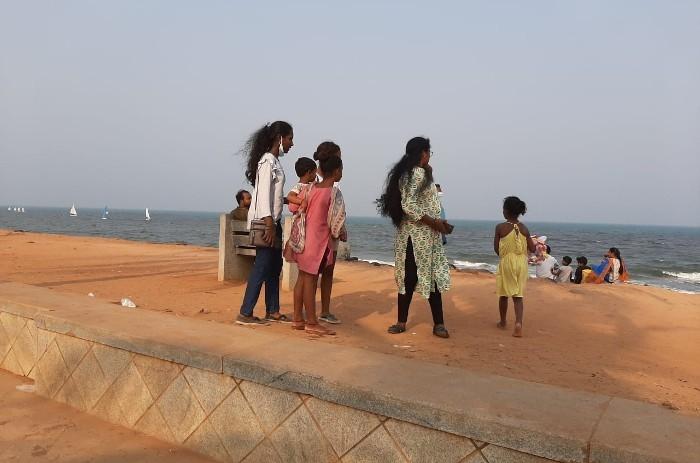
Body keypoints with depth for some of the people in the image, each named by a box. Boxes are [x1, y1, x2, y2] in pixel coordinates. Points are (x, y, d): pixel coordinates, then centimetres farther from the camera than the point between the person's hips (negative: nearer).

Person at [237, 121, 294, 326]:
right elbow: (263, 193, -20)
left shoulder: (275, 161, 16)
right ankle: (245, 314, -1)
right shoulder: (268, 161, -13)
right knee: (262, 266, -7)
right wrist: (269, 224, -24)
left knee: (275, 265, 13)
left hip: (272, 221, 10)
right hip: (264, 222, -10)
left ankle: (272, 311, 21)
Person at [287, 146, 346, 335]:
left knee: (302, 277, 11)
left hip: (304, 238, 7)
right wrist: (340, 235, 7)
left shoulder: (309, 188, 4)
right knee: (311, 279, -2)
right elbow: (335, 222, -10)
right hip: (319, 240, -6)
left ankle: (298, 319, 19)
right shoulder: (334, 193, -13)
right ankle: (311, 323, 7)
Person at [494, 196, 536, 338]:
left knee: (504, 294, 14)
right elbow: (532, 249, 3)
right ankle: (518, 323, -14)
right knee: (518, 296, 4)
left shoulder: (500, 227, -8)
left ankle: (503, 322, 28)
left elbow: (496, 249, -4)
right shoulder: (524, 228, 1)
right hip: (522, 263, 2)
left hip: (506, 262, -2)